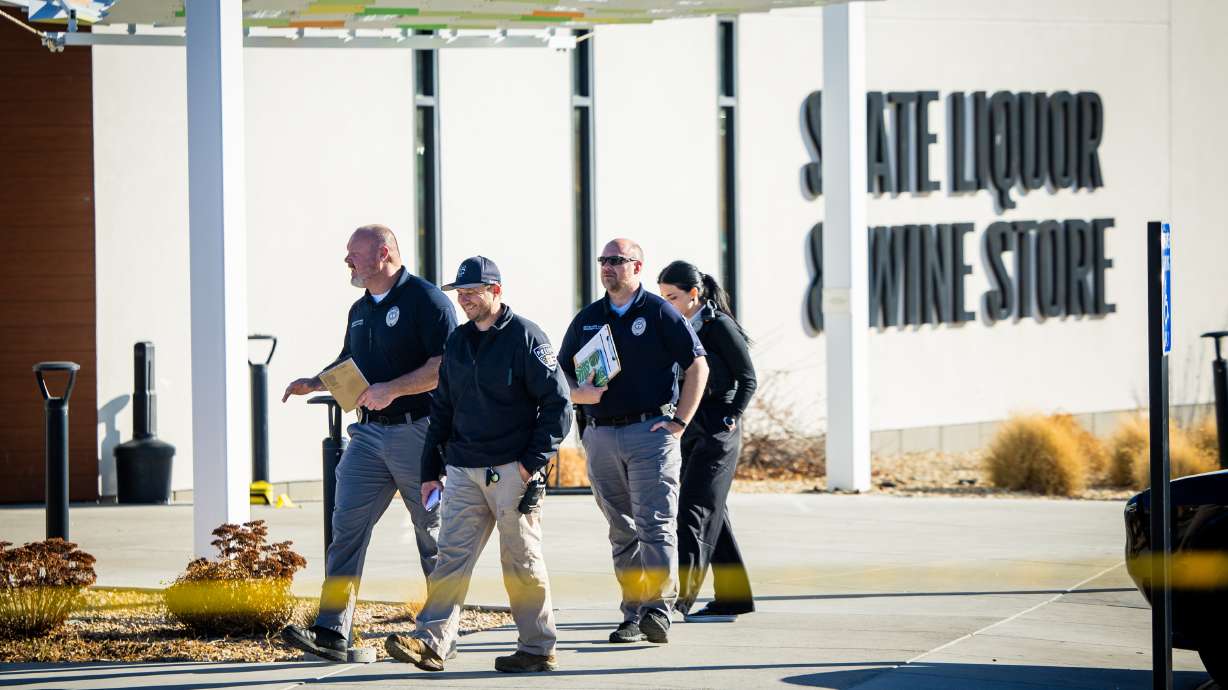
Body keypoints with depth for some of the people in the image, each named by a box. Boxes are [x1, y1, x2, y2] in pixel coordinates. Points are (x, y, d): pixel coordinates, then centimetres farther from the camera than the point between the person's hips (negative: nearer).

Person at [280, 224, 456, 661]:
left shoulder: (426, 300, -9)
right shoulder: (360, 310, 17)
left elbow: (446, 366, -17)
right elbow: (348, 366, 29)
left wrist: (392, 389, -23)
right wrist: (312, 384, 10)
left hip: (417, 431, -7)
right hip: (370, 433, 7)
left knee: (434, 534, 3)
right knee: (347, 525, -4)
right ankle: (332, 632, -10)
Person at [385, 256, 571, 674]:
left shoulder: (525, 337, -5)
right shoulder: (457, 343, 14)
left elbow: (557, 402, -8)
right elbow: (442, 409, 20)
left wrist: (534, 462, -12)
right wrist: (430, 471, 16)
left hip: (512, 471, -6)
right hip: (463, 471, 6)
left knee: (522, 562, 0)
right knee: (452, 557, -4)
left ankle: (538, 649, 8)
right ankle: (432, 642, -11)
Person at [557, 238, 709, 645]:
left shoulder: (660, 313, 1)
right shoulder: (587, 319, 15)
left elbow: (697, 366, 0)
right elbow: (561, 376, 18)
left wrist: (680, 421, -6)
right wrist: (580, 394, -4)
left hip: (651, 432, -5)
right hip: (601, 437, 5)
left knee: (655, 526, -11)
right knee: (622, 531, 6)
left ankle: (658, 609, -16)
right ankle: (633, 614, 8)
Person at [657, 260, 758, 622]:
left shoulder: (719, 326, -9)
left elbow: (747, 379, -7)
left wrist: (729, 419, -15)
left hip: (717, 431, -8)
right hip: (687, 430, 8)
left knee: (694, 510, -13)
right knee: (710, 513, 9)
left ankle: (679, 594, -19)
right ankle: (730, 598, 14)